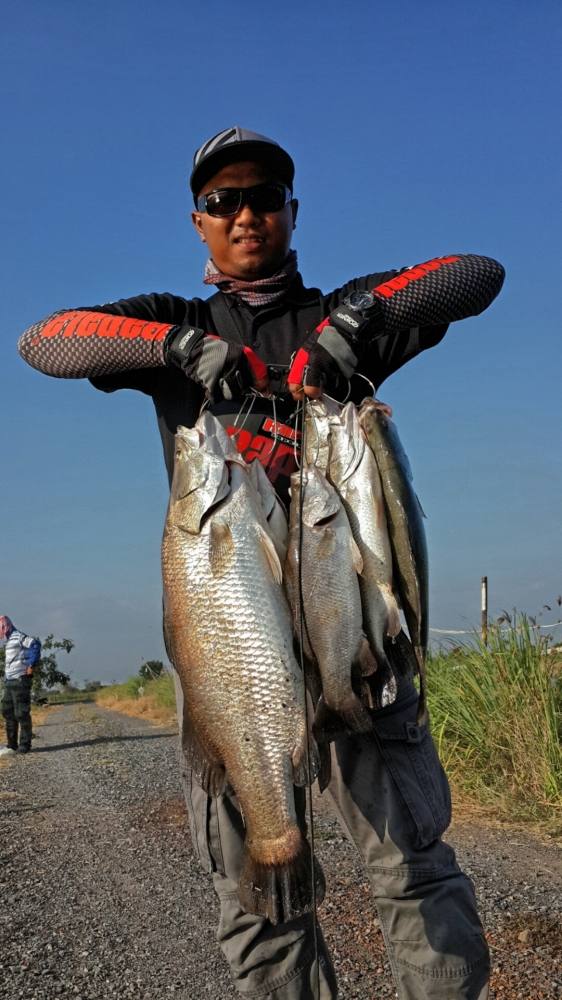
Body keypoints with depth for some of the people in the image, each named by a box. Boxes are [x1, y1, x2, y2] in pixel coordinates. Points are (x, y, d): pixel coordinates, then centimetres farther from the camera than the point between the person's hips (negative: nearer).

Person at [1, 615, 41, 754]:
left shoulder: (18, 637, -11)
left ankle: (25, 744, -1)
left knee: (21, 713, -6)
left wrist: (31, 665, -25)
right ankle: (12, 744, 19)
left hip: (20, 680, -10)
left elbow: (35, 644, -27)